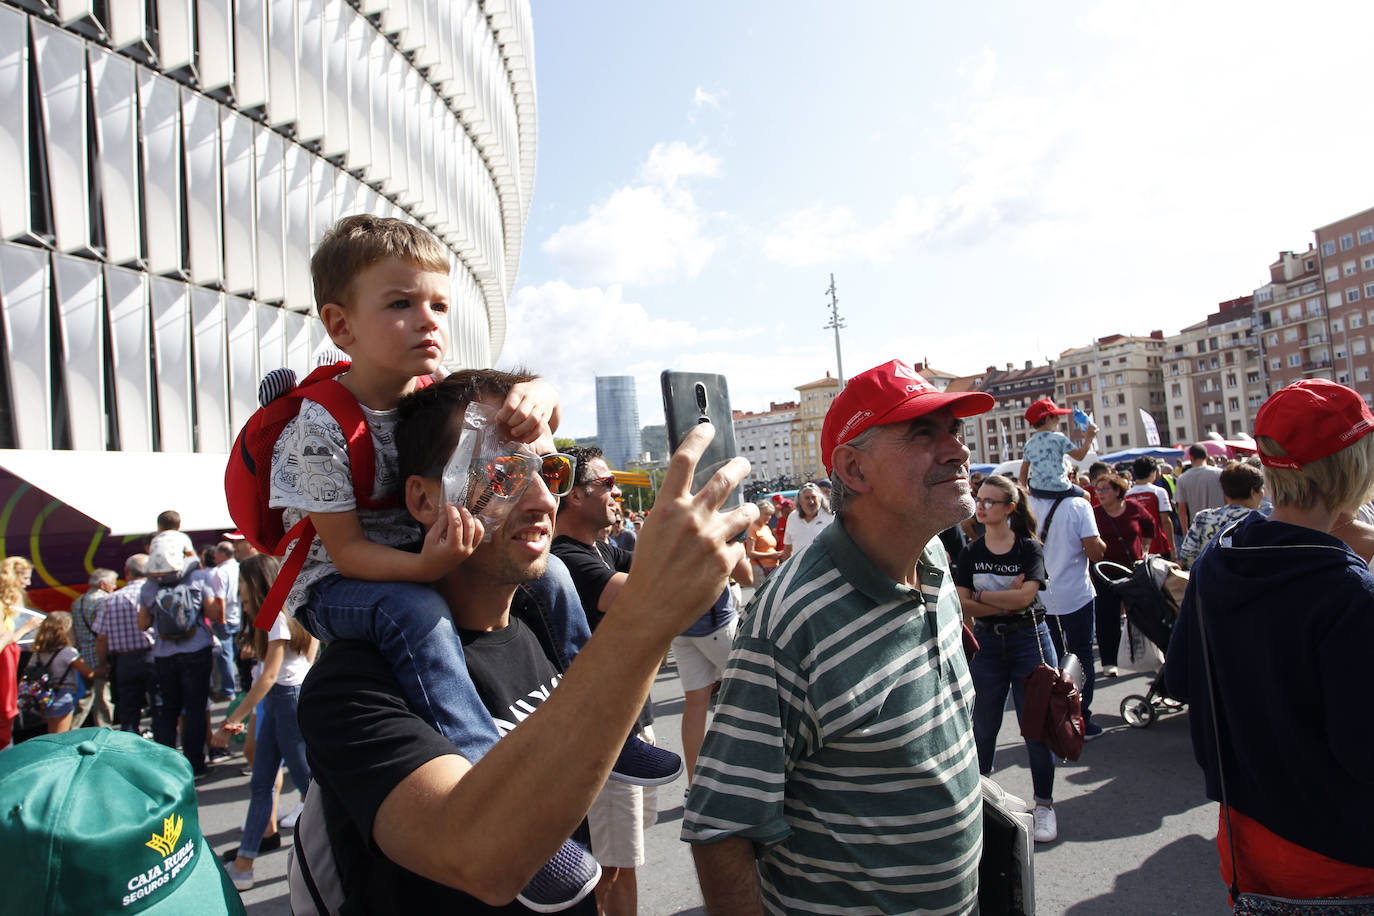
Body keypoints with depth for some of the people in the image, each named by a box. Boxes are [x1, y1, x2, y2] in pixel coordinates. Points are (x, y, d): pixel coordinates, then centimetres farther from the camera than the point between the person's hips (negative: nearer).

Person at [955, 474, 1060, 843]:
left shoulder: (1029, 549, -5)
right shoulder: (971, 553, 2)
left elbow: (1026, 596, -19)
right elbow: (963, 605, -7)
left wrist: (982, 595, -11)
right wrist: (1007, 601, -16)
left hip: (1029, 639, -2)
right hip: (986, 643, 2)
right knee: (984, 726, 10)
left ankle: (1044, 804, 21)